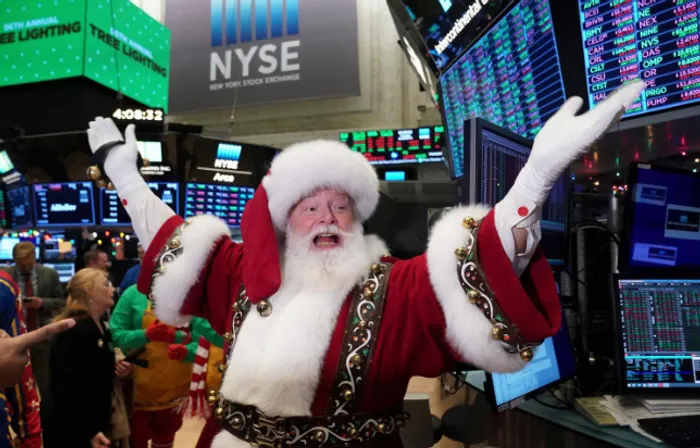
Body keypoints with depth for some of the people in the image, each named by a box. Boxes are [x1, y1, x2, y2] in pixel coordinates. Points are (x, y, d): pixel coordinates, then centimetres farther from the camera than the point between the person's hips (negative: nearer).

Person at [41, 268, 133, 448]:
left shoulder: (101, 328, 8)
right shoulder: (73, 332, -22)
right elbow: (68, 387, -27)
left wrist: (115, 369, 1)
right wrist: (89, 432, -26)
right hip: (68, 429, -9)